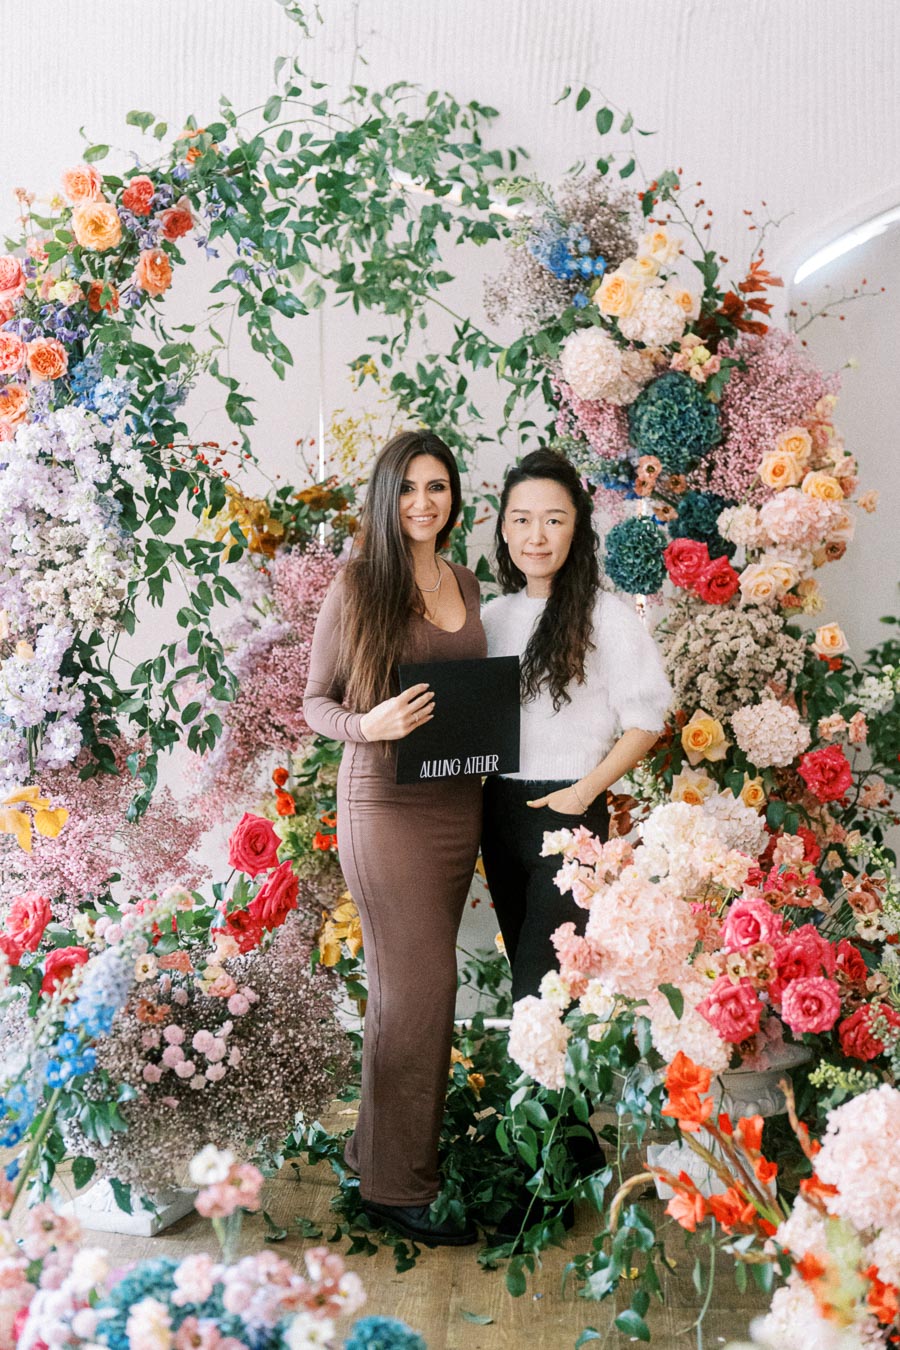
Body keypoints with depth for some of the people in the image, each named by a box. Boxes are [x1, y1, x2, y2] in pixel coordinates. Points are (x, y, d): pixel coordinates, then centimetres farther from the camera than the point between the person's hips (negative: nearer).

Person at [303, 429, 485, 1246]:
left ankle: (384, 1141, 27)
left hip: (458, 801, 6)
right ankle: (397, 1185, 7)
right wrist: (369, 725, -22)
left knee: (413, 980, 11)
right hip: (385, 802, -6)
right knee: (420, 983, -6)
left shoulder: (466, 585, 11)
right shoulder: (359, 583, -6)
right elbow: (315, 701, -3)